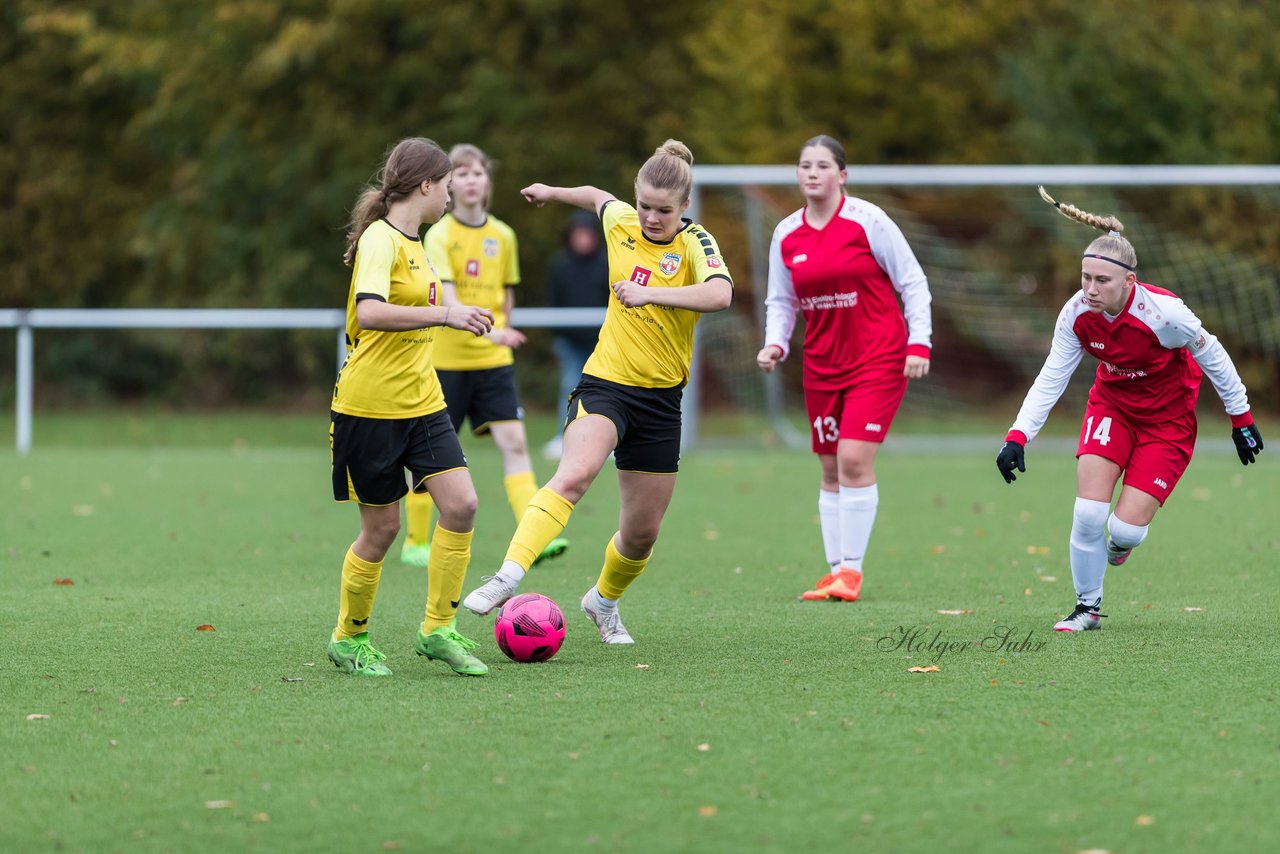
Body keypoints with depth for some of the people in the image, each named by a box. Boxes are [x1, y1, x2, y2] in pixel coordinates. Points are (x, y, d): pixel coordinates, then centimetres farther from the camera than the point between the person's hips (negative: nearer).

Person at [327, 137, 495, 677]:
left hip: (421, 403, 8)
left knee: (460, 504, -7)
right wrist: (445, 314, -34)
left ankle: (438, 630, 2)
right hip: (369, 405, -8)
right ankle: (348, 640, 19)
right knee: (382, 527, -1)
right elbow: (369, 312, -32)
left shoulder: (410, 243, 14)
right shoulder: (380, 239, -15)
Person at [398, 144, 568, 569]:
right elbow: (447, 298, -23)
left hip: (493, 361, 3)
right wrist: (488, 332, -37)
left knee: (514, 441, -12)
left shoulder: (503, 236, 5)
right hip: (445, 359, -3)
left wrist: (502, 335, 14)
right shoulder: (439, 235, -9)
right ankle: (414, 543, 20)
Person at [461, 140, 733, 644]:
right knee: (573, 475, -31)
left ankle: (604, 602, 40)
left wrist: (650, 293, -42)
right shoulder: (621, 222, 0)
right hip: (605, 383, 0)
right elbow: (599, 198, 26)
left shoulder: (694, 243, -10)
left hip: (660, 398, 0)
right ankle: (509, 576, -43)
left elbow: (720, 294, -32)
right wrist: (553, 192, 40)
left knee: (642, 532, 11)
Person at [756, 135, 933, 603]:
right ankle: (836, 569, 14)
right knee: (831, 470, 6)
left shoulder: (867, 221, -10)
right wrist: (775, 343, -5)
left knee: (855, 459, -15)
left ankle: (851, 569, -8)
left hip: (878, 358, -5)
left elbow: (913, 281, -5)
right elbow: (781, 301, 13)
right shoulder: (786, 235, 3)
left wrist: (918, 343, -11)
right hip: (822, 365, 5)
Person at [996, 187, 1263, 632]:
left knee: (1126, 529, -11)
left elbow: (1212, 356, -15)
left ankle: (1120, 544, 29)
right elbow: (1051, 378, -12)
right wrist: (1018, 436, -24)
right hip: (1111, 407, 3)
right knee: (1088, 514, -13)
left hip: (1167, 420, -3)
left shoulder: (1164, 313, -31)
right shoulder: (1077, 313, -20)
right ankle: (1087, 608, 8)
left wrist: (1241, 419, -6)